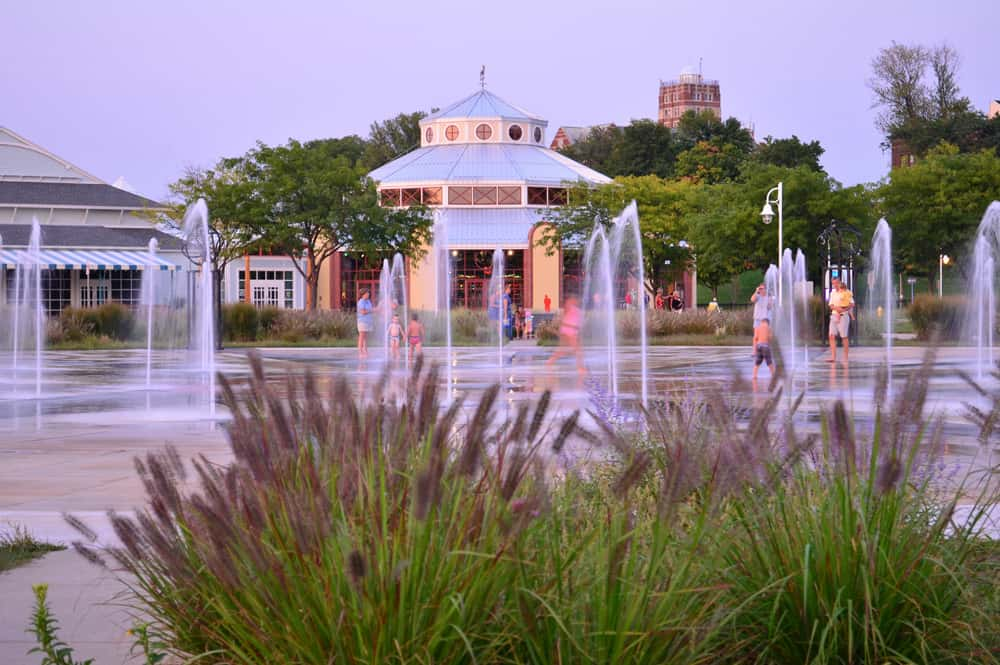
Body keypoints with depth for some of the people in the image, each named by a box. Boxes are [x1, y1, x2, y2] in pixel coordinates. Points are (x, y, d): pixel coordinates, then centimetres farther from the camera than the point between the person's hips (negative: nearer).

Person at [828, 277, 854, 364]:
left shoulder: (846, 293, -4)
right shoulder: (832, 293, 14)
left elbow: (852, 304, -8)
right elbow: (831, 306, 7)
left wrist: (843, 310, -19)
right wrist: (837, 308, -13)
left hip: (843, 316, -6)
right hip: (833, 316, 6)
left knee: (844, 337, -2)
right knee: (832, 336, -4)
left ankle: (845, 358, 4)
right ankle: (833, 357, -5)